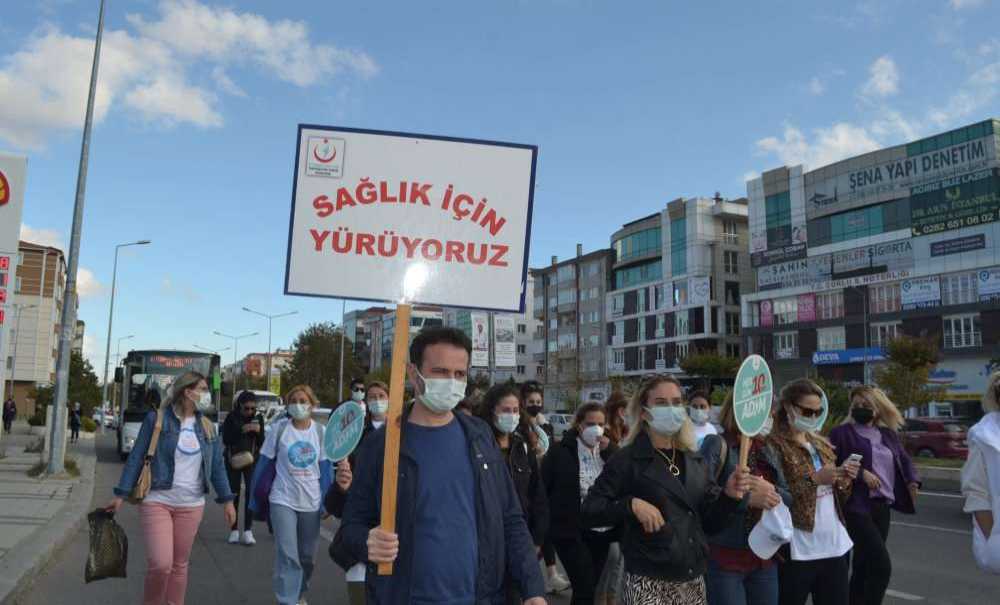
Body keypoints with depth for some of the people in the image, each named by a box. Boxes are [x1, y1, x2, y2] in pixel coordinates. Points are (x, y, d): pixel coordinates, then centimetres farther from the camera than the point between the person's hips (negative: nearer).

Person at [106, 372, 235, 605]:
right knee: (160, 564, -11)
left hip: (191, 505, 4)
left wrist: (227, 500, 5)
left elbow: (217, 465, 10)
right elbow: (136, 458, -3)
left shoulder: (207, 426, 7)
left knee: (180, 564, 10)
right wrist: (121, 495, -6)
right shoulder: (157, 419, -5)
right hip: (157, 501, -4)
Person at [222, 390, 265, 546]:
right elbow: (225, 439, -11)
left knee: (251, 494, -7)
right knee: (234, 494, 3)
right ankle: (234, 530, 12)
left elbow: (261, 442, 0)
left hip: (251, 459, 1)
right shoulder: (232, 417, -6)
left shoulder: (258, 417, -2)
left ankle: (248, 530, -2)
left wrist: (259, 431, -20)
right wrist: (241, 430, -22)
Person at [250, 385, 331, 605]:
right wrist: (255, 498, 0)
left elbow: (325, 468, 3)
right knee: (287, 555, -10)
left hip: (311, 502, 3)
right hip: (283, 500, -3)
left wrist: (326, 501, 1)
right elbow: (264, 463, -2)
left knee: (307, 555, 15)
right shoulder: (279, 428, -8)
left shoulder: (320, 431, -2)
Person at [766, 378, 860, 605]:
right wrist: (814, 479, -23)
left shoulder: (821, 443, 13)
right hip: (797, 550, -7)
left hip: (834, 545, 7)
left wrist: (845, 480, -1)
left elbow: (836, 496, 19)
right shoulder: (774, 444, -11)